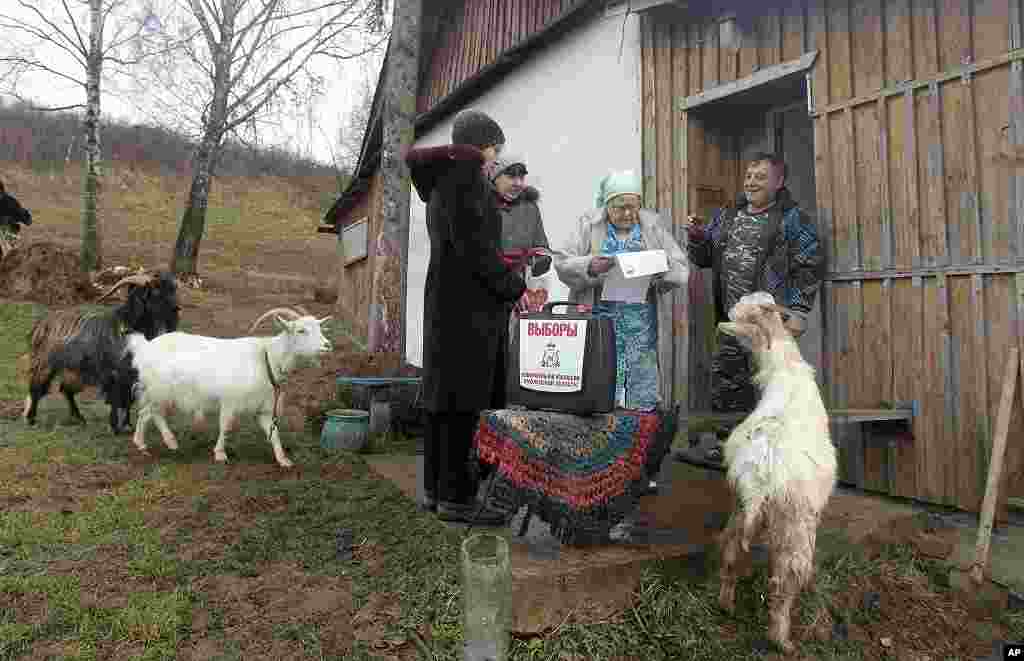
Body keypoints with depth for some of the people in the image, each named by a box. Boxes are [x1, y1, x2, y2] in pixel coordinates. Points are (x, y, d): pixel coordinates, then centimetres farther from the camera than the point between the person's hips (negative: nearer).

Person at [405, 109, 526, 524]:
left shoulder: (442, 179, 23)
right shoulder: (464, 167, -7)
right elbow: (471, 244, -17)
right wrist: (516, 288, -11)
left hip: (446, 298, 10)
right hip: (468, 301, -10)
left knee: (445, 395, 10)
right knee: (465, 397, -8)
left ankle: (437, 489, 17)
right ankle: (456, 498, -2)